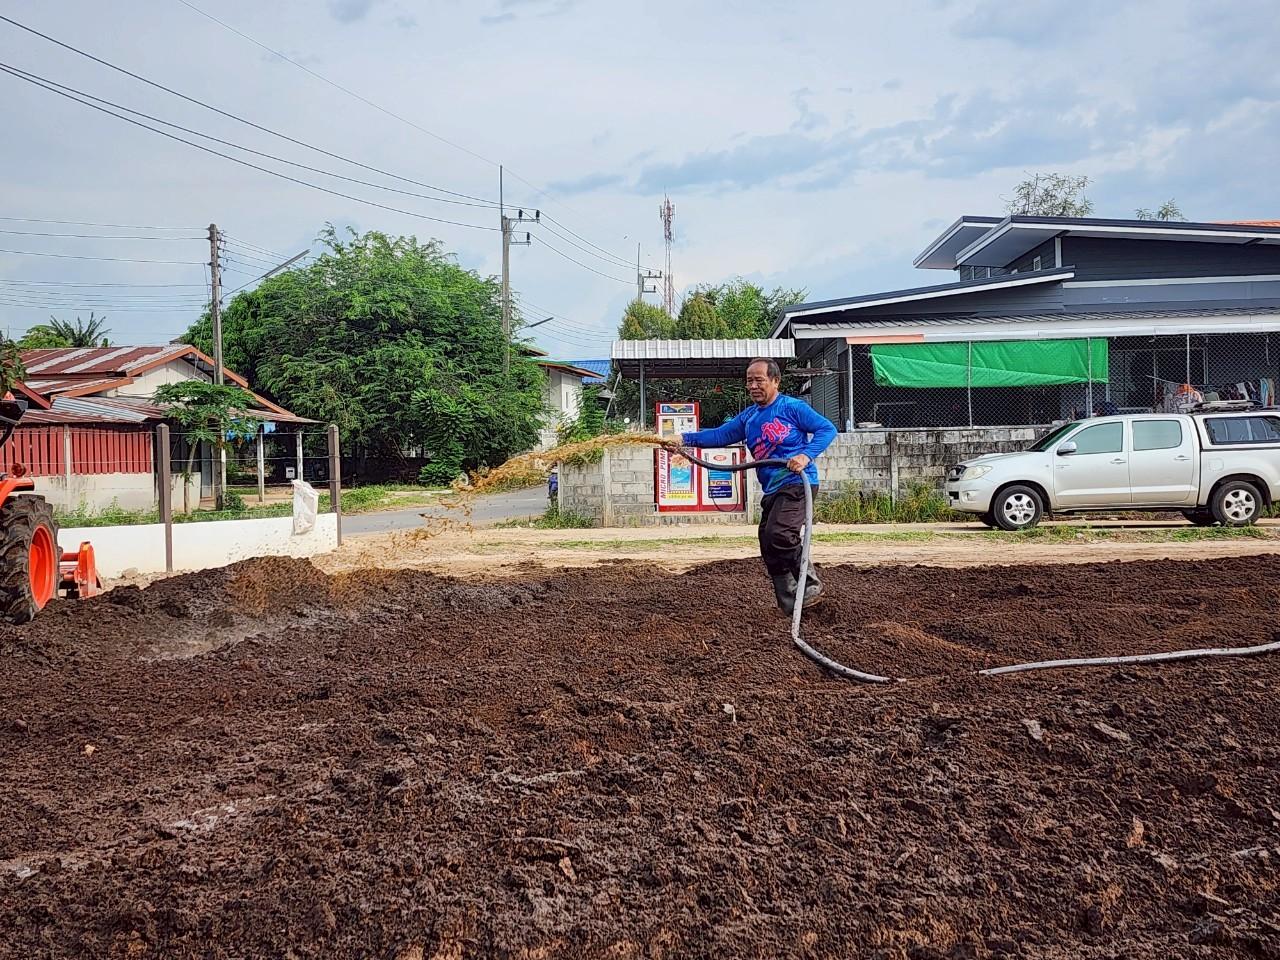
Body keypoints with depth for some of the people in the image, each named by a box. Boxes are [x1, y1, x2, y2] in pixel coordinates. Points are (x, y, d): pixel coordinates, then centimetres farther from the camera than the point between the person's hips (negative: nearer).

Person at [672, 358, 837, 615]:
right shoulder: (748, 417, 16)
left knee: (778, 535, -24)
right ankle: (791, 607, 13)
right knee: (769, 548, 5)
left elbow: (827, 429, -7)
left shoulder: (793, 407, -5)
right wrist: (685, 438, 6)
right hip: (773, 490, 9)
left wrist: (806, 455, -21)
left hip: (797, 483, -8)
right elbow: (720, 435, 17)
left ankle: (811, 586, -7)